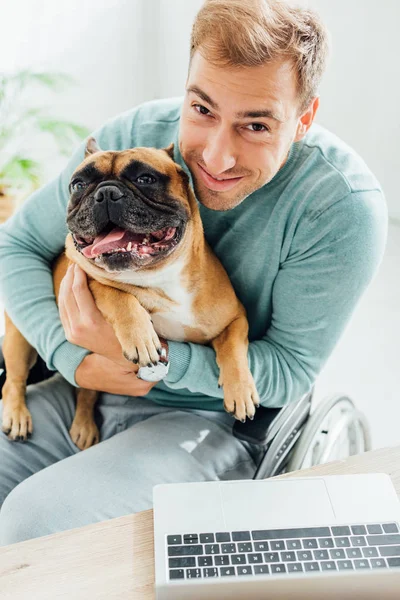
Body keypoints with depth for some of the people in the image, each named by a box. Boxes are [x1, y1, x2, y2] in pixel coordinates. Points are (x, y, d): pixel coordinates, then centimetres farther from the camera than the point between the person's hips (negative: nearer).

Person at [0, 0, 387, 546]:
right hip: (92, 387, 5)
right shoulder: (134, 136, -12)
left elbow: (290, 372, -17)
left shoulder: (344, 208, -22)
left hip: (225, 421, -4)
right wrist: (76, 356, -18)